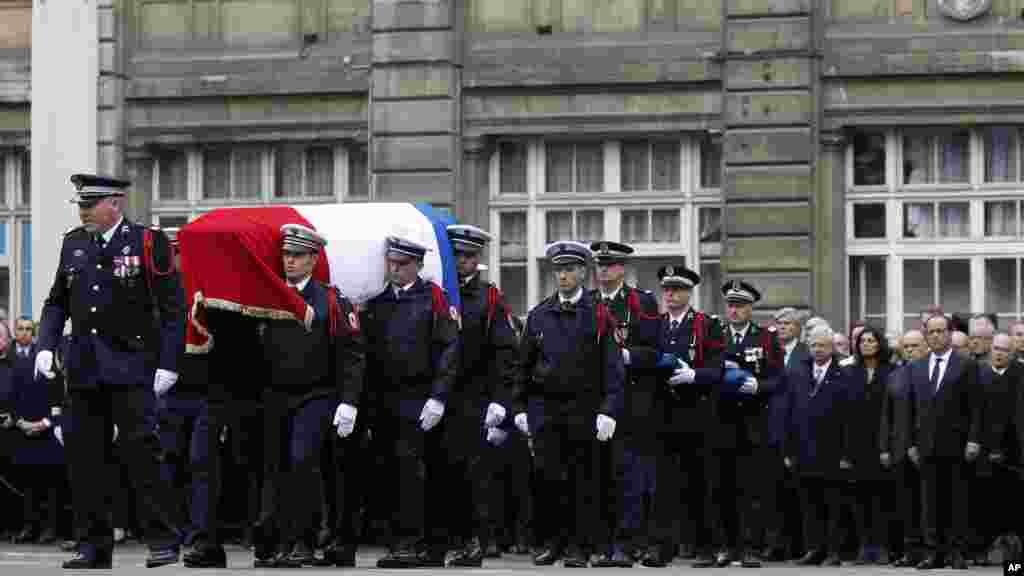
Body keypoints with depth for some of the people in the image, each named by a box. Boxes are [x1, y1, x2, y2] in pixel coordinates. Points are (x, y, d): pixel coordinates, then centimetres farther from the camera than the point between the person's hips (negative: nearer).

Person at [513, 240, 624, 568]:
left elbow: (612, 367, -4)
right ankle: (554, 540, 7)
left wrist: (608, 411, -12)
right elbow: (524, 365, 15)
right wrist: (520, 407, 9)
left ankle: (578, 547, 8)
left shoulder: (599, 315, 0)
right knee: (547, 475, -7)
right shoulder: (539, 315, 10)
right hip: (544, 408, 2)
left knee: (581, 479, 2)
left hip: (582, 409, -2)